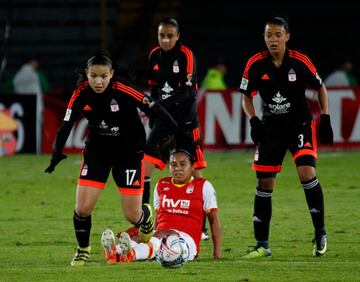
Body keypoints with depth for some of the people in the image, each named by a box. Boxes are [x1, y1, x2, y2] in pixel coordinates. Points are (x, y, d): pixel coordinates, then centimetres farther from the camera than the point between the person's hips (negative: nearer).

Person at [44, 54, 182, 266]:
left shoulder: (123, 90, -24)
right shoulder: (81, 93, -14)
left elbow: (154, 109, -18)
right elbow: (67, 124, -10)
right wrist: (57, 153, -23)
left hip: (130, 153, -3)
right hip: (97, 151, 3)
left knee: (133, 216, 0)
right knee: (83, 208, -8)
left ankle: (146, 216, 38)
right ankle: (83, 249, 19)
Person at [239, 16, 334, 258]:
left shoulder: (300, 62, -12)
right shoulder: (256, 64, -8)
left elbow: (320, 87, 3)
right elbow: (246, 95, 6)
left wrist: (325, 119, -4)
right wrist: (253, 121, -9)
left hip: (301, 124, -2)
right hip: (271, 128, 2)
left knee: (307, 172, -20)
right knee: (264, 182, 0)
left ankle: (321, 234, -6)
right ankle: (262, 245, 8)